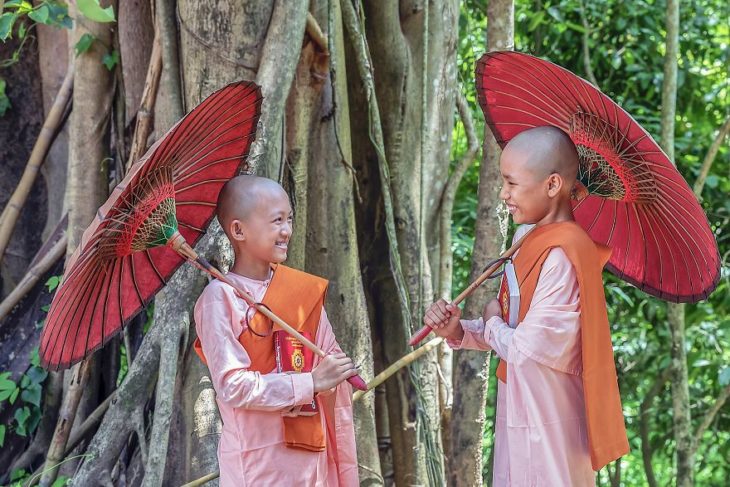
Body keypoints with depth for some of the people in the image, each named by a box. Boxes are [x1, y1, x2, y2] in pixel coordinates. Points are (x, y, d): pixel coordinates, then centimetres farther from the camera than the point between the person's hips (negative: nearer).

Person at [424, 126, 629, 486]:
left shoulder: (561, 256, -22)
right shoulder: (530, 239, 6)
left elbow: (526, 348, -22)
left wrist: (492, 323, -3)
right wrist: (459, 332, -4)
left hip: (546, 426, -9)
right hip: (521, 416, 9)